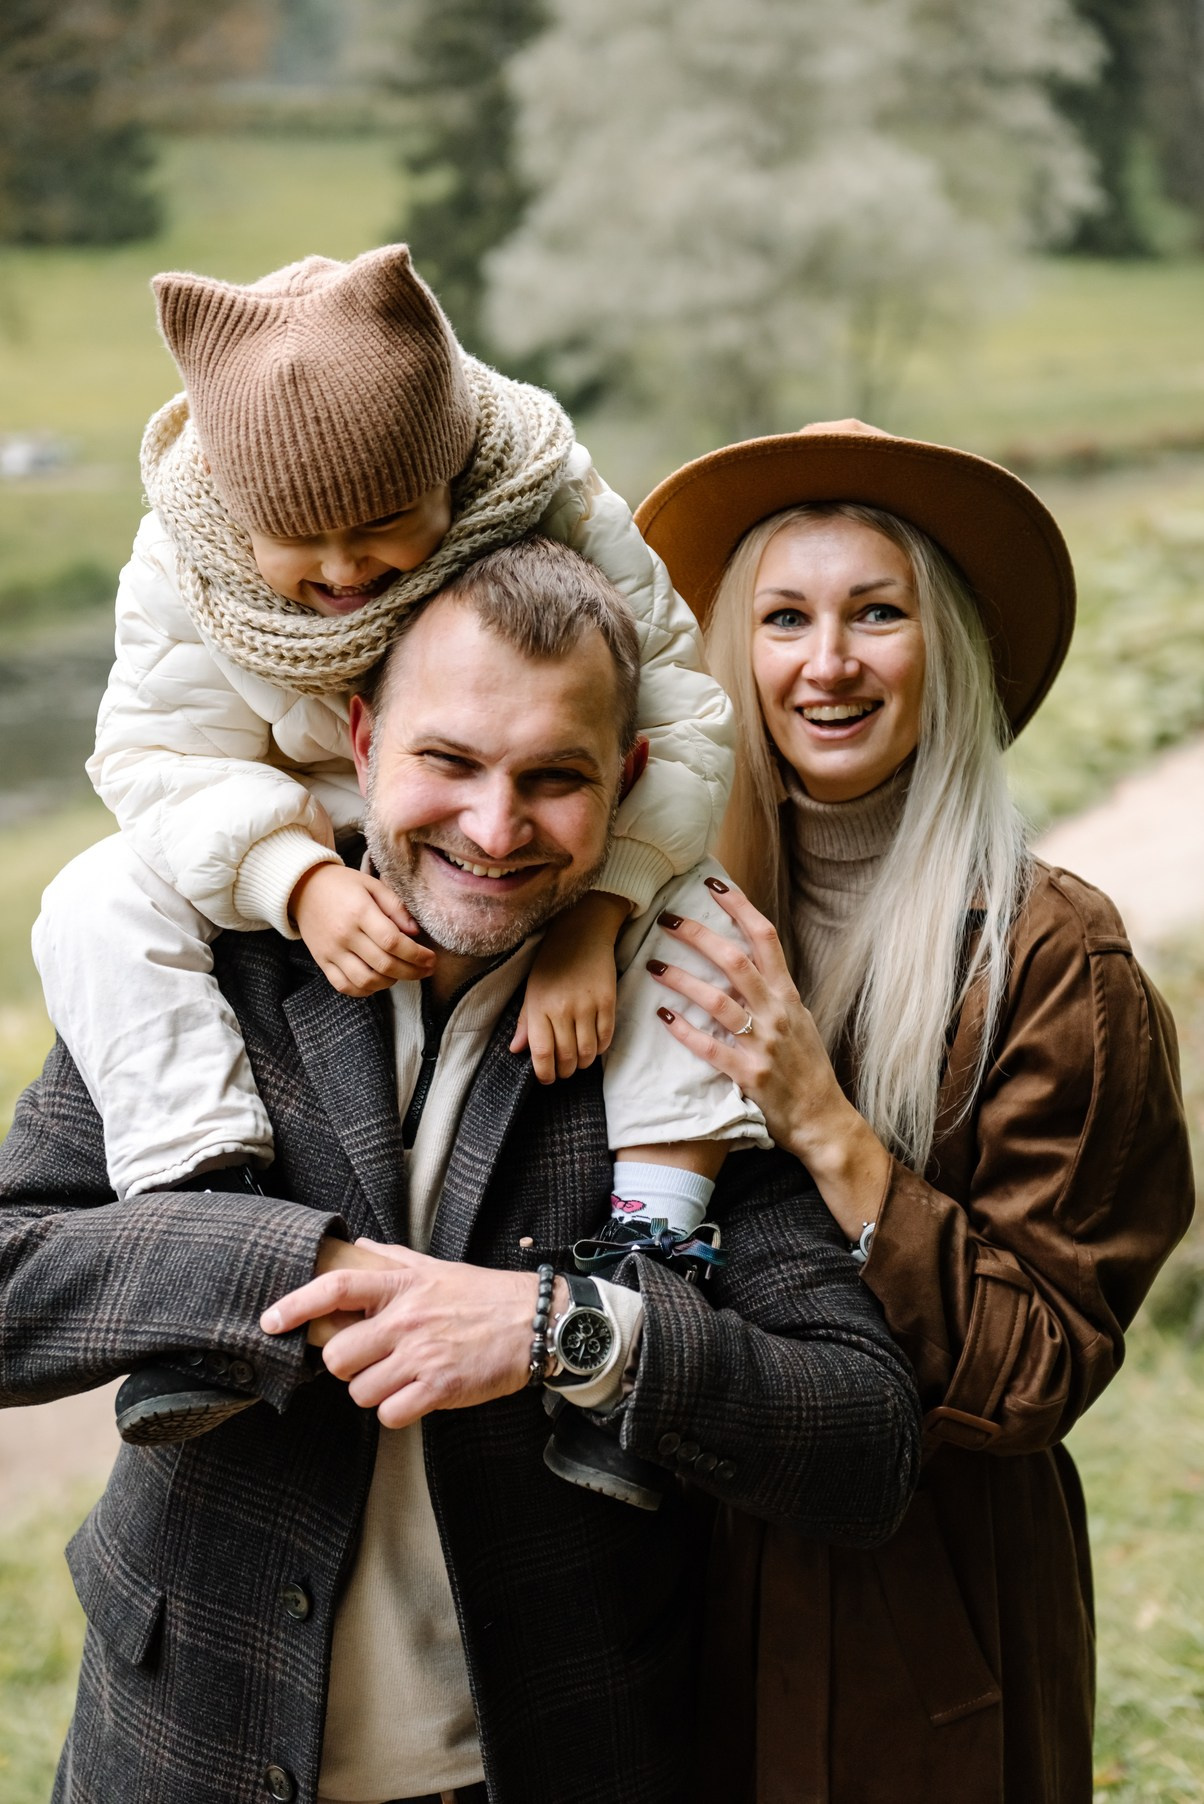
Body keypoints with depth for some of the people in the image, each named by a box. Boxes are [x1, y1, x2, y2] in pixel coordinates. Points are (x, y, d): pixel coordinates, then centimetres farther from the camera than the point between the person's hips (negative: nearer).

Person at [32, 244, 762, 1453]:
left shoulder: (555, 517, -24)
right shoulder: (183, 560, -17)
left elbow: (679, 723, -24)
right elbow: (164, 760, -16)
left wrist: (590, 922, -36)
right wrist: (301, 884, -36)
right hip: (297, 861, 2)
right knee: (99, 906, -22)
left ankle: (658, 1233, -29)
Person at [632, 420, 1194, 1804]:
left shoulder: (1049, 960, -17)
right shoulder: (700, 912, -5)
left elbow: (1039, 1370, -18)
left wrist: (826, 1130, -28)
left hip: (924, 1605, -3)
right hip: (697, 1561, 4)